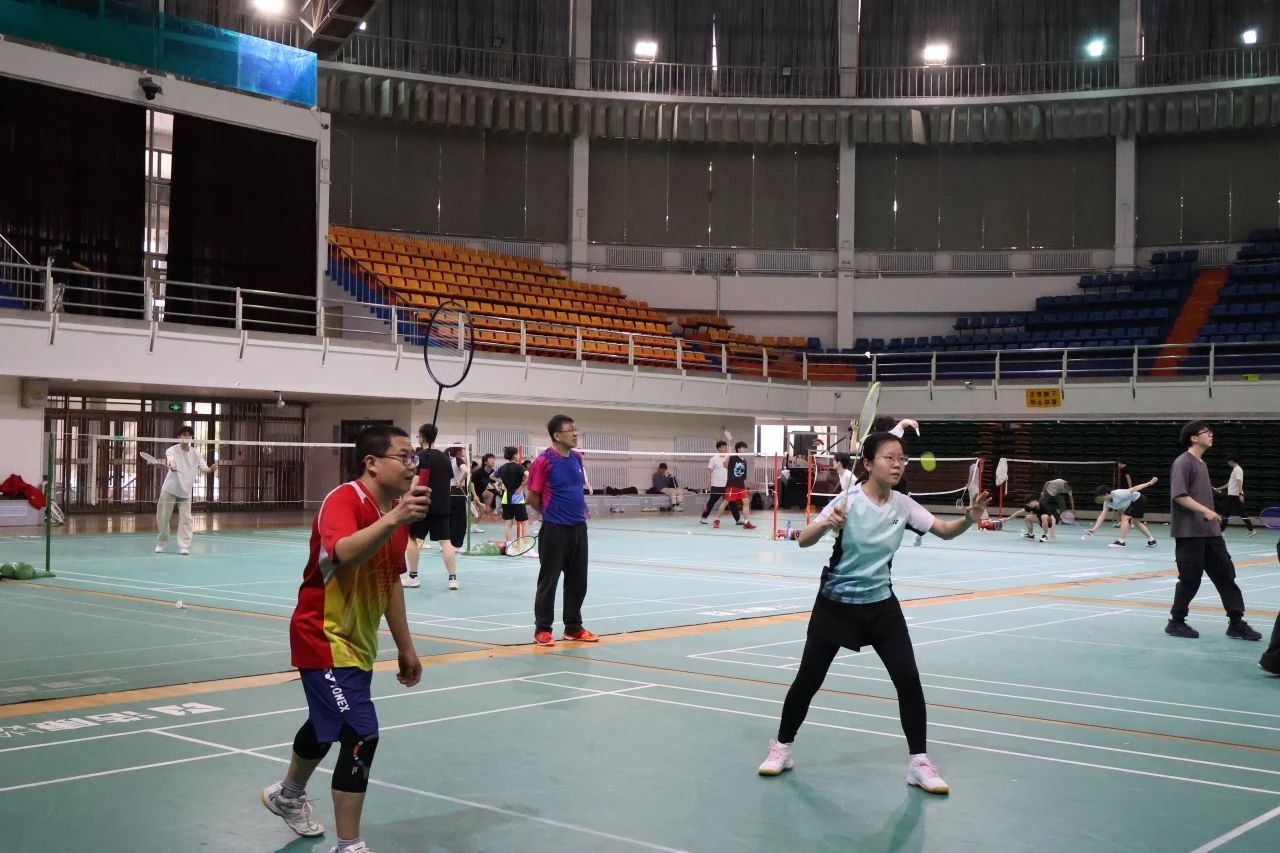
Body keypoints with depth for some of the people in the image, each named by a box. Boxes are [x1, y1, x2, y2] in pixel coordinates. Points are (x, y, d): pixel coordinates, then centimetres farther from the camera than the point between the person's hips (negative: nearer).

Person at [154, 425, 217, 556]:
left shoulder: (196, 453, -1)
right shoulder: (172, 450, -9)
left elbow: (203, 469, -11)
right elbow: (170, 459, -32)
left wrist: (211, 469, -35)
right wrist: (172, 465, -56)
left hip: (186, 491, 2)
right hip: (169, 490, -2)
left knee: (186, 519, -9)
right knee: (163, 518, 5)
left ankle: (184, 546, -5)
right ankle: (161, 543, 25)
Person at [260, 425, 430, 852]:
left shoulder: (396, 510, 2)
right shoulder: (342, 501, -24)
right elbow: (344, 553, -47)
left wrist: (405, 648, 15)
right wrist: (392, 520, -60)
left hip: (359, 641, 9)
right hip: (323, 638, -9)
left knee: (328, 726, 28)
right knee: (361, 735, -18)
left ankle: (287, 795, 54)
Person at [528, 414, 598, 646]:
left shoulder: (577, 458, 8)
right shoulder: (544, 461, -13)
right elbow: (532, 497, -8)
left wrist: (579, 510, 12)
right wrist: (551, 513, 5)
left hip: (579, 527, 7)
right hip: (555, 529, -7)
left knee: (578, 580, 11)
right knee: (548, 580, 1)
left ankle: (573, 627, 21)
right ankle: (542, 629, 9)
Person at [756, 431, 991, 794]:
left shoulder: (903, 505, -4)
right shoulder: (849, 501, -17)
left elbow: (945, 531, -3)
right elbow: (803, 541, -22)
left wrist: (969, 518, -24)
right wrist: (826, 524, -43)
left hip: (880, 604, 3)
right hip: (836, 603, -3)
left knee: (908, 679, -7)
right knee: (808, 679, 3)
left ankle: (918, 763, 5)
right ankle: (782, 748, 23)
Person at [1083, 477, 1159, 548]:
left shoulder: (1118, 494, -31)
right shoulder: (1107, 503, -7)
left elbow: (1135, 489, -25)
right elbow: (1102, 515, -10)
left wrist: (1150, 483, -19)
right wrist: (1094, 528, -19)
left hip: (1139, 500, -9)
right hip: (1133, 502, 9)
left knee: (1125, 518, -16)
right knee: (1136, 522, 20)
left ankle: (1121, 542, -15)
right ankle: (1151, 540, 32)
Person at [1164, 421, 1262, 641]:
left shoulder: (1202, 464, 17)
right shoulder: (1183, 462, -10)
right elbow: (1179, 495, -19)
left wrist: (1211, 516, 18)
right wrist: (1205, 510, -25)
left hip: (1210, 532, 9)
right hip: (1189, 533, -9)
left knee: (1226, 574, 5)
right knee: (1190, 579, -3)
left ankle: (1236, 623, 9)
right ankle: (1176, 623, 11)